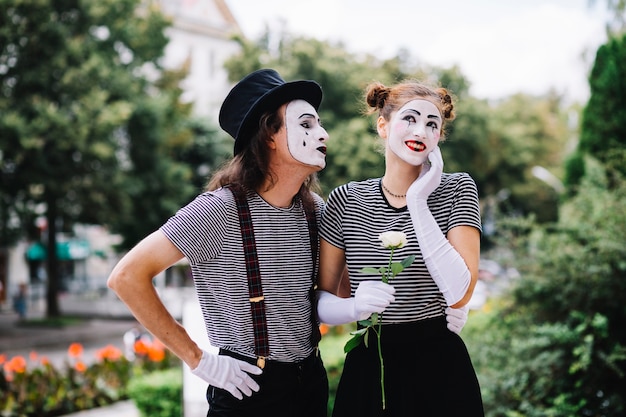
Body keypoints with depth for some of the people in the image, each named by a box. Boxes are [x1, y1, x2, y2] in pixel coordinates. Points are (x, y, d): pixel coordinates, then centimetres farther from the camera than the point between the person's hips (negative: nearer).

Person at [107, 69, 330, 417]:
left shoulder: (314, 209, 1)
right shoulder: (221, 209, -17)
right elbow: (127, 276, -18)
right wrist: (198, 360, -17)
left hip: (312, 380, 6)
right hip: (250, 388, -6)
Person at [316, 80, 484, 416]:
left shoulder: (456, 190, -2)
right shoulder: (345, 200, 0)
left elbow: (458, 294, -16)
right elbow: (322, 302, 1)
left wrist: (418, 202, -17)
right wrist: (355, 307, -21)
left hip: (439, 367, -1)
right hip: (367, 367, 1)